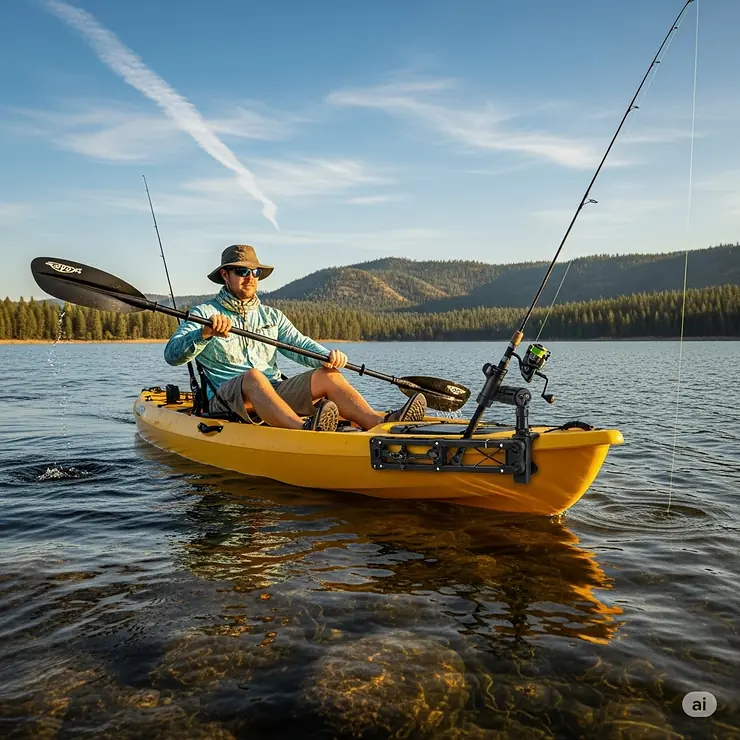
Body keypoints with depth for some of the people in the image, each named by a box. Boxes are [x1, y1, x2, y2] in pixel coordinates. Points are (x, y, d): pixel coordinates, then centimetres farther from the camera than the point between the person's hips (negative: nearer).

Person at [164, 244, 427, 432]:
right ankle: (304, 428, -65)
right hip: (226, 399, -4)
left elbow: (300, 344, 5)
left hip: (275, 395, 5)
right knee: (253, 376, -36)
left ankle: (379, 422, -42)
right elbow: (172, 355, -8)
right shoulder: (204, 314, 5)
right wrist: (205, 333, -27)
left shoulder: (272, 316, 19)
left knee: (326, 374, -18)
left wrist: (328, 355, -17)